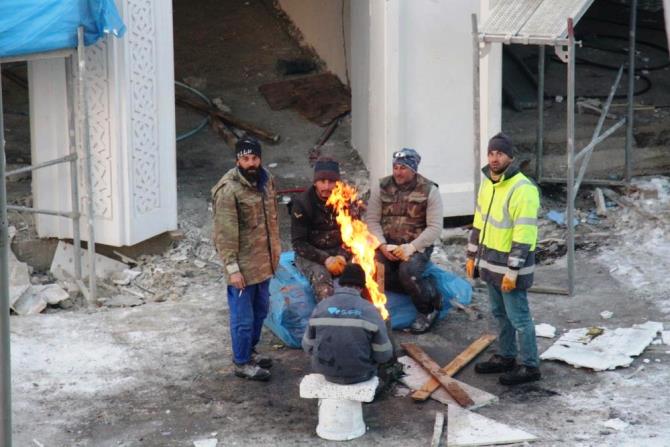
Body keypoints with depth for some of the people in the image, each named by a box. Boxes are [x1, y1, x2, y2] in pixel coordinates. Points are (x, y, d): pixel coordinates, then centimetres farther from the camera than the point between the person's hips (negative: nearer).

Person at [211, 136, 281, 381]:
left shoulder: (265, 179, 2)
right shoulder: (228, 189, -22)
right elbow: (225, 233, -21)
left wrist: (275, 249, 17)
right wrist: (232, 268, -22)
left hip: (264, 260, 8)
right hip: (243, 264, -8)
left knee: (260, 309, 21)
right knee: (243, 316, 3)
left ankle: (250, 351, 39)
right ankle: (242, 363, 18)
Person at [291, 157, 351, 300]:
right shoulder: (302, 203, -9)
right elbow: (298, 243, -9)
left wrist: (342, 256, -15)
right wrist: (325, 259, -21)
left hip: (339, 252, 3)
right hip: (310, 254, -3)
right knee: (321, 276, -34)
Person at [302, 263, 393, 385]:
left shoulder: (321, 307, -7)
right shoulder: (370, 310, -12)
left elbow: (308, 346, 0)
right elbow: (384, 354, -10)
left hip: (325, 371, 2)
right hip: (359, 373, -2)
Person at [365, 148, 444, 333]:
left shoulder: (430, 191, -5)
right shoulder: (382, 188, 3)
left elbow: (435, 228, -10)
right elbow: (372, 220, 1)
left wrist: (411, 247, -22)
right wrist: (383, 245, -15)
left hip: (417, 245, -3)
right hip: (388, 244, 3)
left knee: (407, 272, -33)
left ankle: (427, 310, -4)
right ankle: (424, 289, -6)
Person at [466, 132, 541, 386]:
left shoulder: (522, 189, -20)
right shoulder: (487, 183, 8)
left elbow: (524, 235, -22)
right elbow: (479, 223, 18)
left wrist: (512, 271, -23)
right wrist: (472, 255, 17)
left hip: (510, 265, -8)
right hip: (490, 263, 8)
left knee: (518, 317, 0)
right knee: (500, 314, 19)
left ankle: (530, 367, 10)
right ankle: (506, 357, 33)